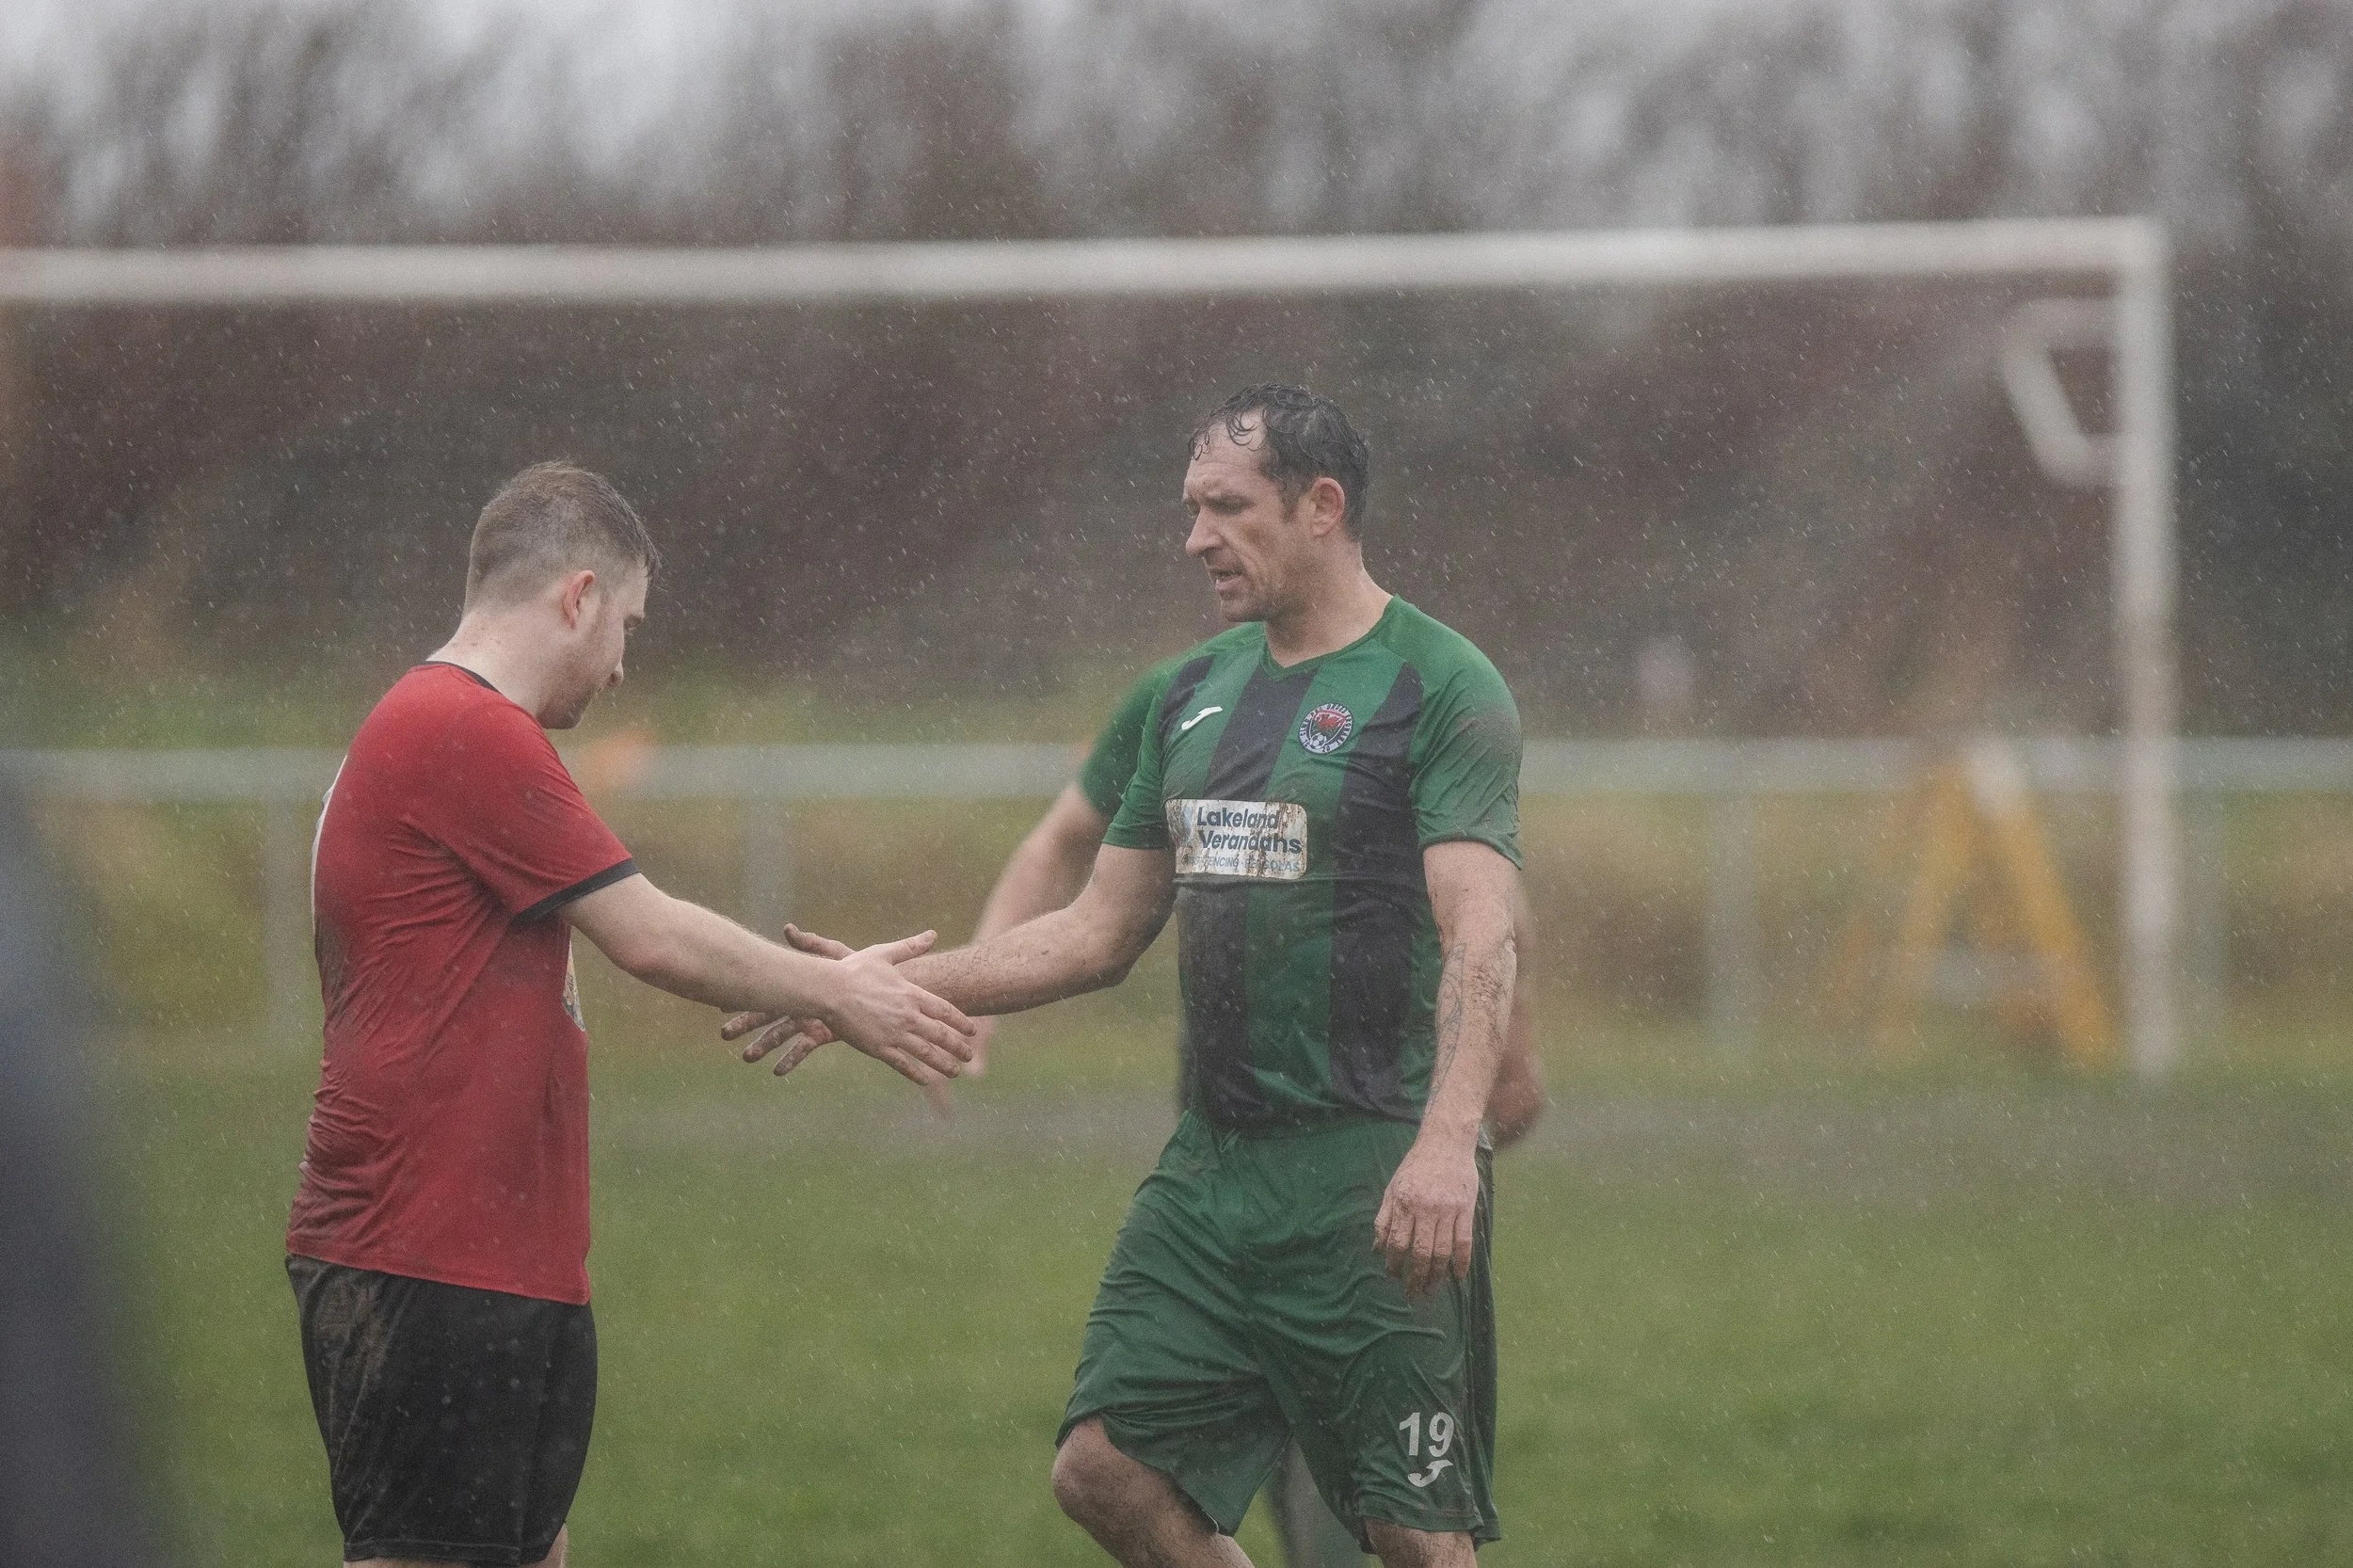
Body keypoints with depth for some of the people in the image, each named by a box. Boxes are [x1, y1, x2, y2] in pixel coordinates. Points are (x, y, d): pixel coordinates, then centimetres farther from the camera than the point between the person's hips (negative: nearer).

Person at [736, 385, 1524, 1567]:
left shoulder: (1439, 689, -8)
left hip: (1369, 1178, -8)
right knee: (1109, 1469, 2)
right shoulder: (1195, 693, 15)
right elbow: (1099, 935, 21)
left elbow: (1479, 938, -19)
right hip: (1211, 1163, 8)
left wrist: (1447, 1139, -33)